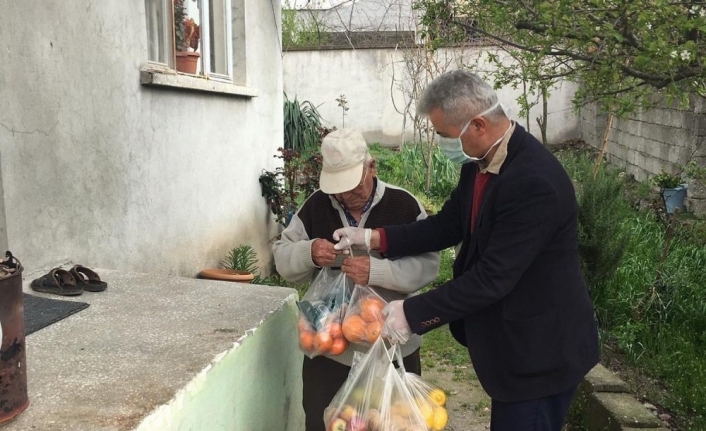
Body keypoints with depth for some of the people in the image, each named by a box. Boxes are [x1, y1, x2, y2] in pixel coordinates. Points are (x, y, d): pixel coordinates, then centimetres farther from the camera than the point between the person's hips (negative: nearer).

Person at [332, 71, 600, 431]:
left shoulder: (534, 182, -30)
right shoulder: (480, 161, -2)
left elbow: (493, 277, -29)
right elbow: (450, 223, 6)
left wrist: (414, 313, -22)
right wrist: (374, 238, -3)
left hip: (541, 349, -8)